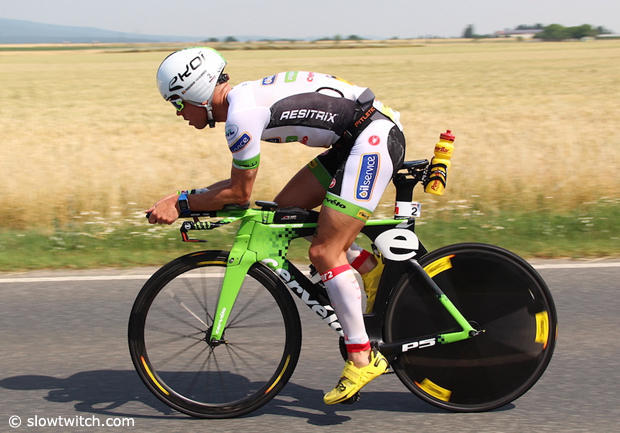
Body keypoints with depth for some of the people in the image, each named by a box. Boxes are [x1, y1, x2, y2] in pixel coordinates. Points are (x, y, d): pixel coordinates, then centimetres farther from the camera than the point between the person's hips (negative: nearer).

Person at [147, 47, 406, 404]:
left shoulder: (242, 113, -17)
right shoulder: (245, 99, 13)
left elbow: (240, 194, -10)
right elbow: (241, 183, 20)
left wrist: (181, 204, -2)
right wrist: (183, 198, 15)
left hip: (376, 138, -10)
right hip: (354, 141, 10)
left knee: (324, 253, -10)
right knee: (285, 208, 11)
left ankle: (362, 358, -4)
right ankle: (372, 269, 16)